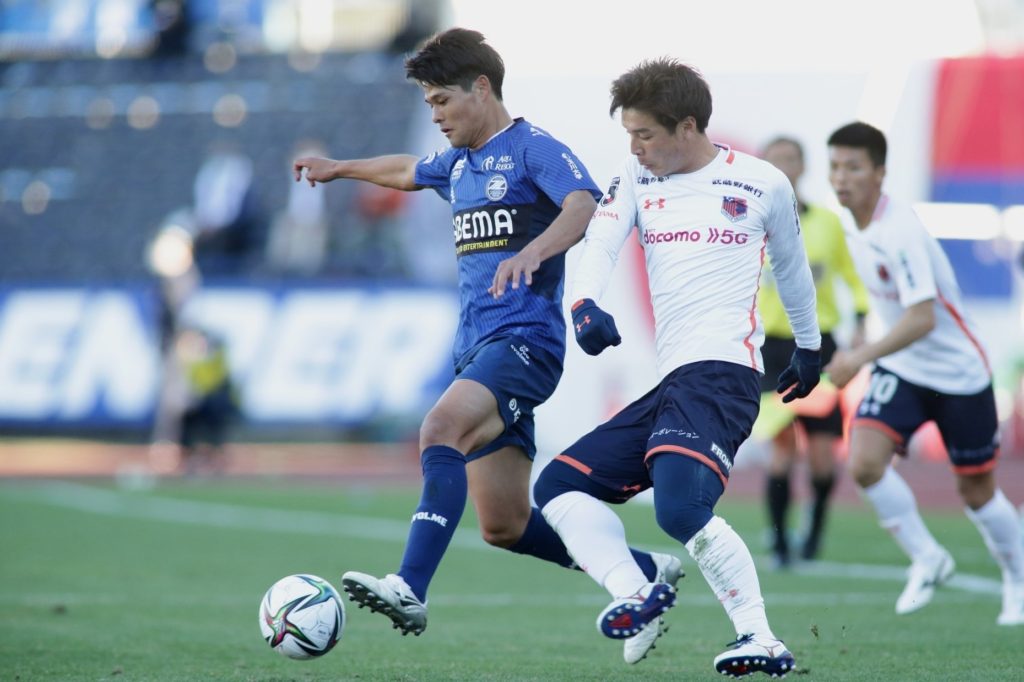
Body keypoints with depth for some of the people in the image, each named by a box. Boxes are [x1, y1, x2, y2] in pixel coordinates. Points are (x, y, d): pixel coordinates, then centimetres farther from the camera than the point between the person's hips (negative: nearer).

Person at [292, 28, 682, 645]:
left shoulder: (533, 148, -6)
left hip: (525, 339, -9)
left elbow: (584, 204, -25)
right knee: (505, 526, 7)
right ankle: (645, 572, 23)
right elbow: (409, 171, 42)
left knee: (440, 428, -33)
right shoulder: (457, 164, 19)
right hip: (476, 347, 9)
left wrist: (533, 252, -42)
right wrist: (340, 168, 55)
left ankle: (410, 590, -44)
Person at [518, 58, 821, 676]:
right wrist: (584, 304, -23)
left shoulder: (762, 183, 4)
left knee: (681, 508, -29)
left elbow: (791, 266, 19)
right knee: (558, 487, -1)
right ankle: (636, 594, -15)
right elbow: (599, 242, -2)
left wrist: (810, 347, 30)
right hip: (670, 385, 7)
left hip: (723, 372, -7)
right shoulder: (638, 178, 14)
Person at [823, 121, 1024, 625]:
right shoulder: (852, 222, -2)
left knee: (977, 492, 7)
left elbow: (922, 319, -32)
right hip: (900, 371, 6)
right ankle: (927, 559, 3)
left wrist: (859, 357, -38)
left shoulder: (900, 233, -27)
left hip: (958, 372, -6)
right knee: (864, 463, -16)